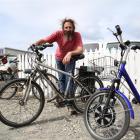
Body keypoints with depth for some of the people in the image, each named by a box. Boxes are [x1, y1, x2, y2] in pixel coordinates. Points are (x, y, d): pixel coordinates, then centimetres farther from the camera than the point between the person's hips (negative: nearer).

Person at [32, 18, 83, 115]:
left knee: (69, 79, -9)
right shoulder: (58, 34, -30)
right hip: (59, 58, 2)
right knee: (61, 78, 7)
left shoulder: (77, 35, -31)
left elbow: (80, 49, -42)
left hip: (70, 58, -1)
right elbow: (44, 40, -39)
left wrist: (70, 53, -59)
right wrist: (36, 44, -58)